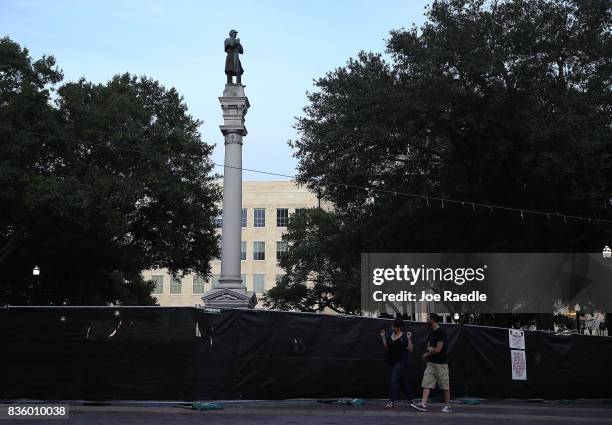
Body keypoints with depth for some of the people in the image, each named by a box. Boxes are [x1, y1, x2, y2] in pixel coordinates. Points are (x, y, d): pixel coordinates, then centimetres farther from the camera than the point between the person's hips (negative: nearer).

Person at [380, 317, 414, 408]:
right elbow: (386, 347, 10)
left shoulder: (404, 336, -10)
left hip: (400, 361, -7)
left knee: (394, 380, -14)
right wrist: (383, 337, 2)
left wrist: (409, 339, -22)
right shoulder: (390, 335, 8)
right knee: (401, 380, 14)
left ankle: (392, 402, -16)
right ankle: (410, 399, 26)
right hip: (391, 361, 7)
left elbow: (410, 349, -11)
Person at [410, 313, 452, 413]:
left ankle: (447, 406, 12)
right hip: (431, 362, 8)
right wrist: (429, 349, -5)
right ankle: (423, 405, -7)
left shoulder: (441, 332, -15)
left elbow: (438, 350, -18)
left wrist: (427, 354, -4)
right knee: (427, 383, -2)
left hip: (441, 363, -8)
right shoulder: (431, 332, 13)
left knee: (445, 386, 2)